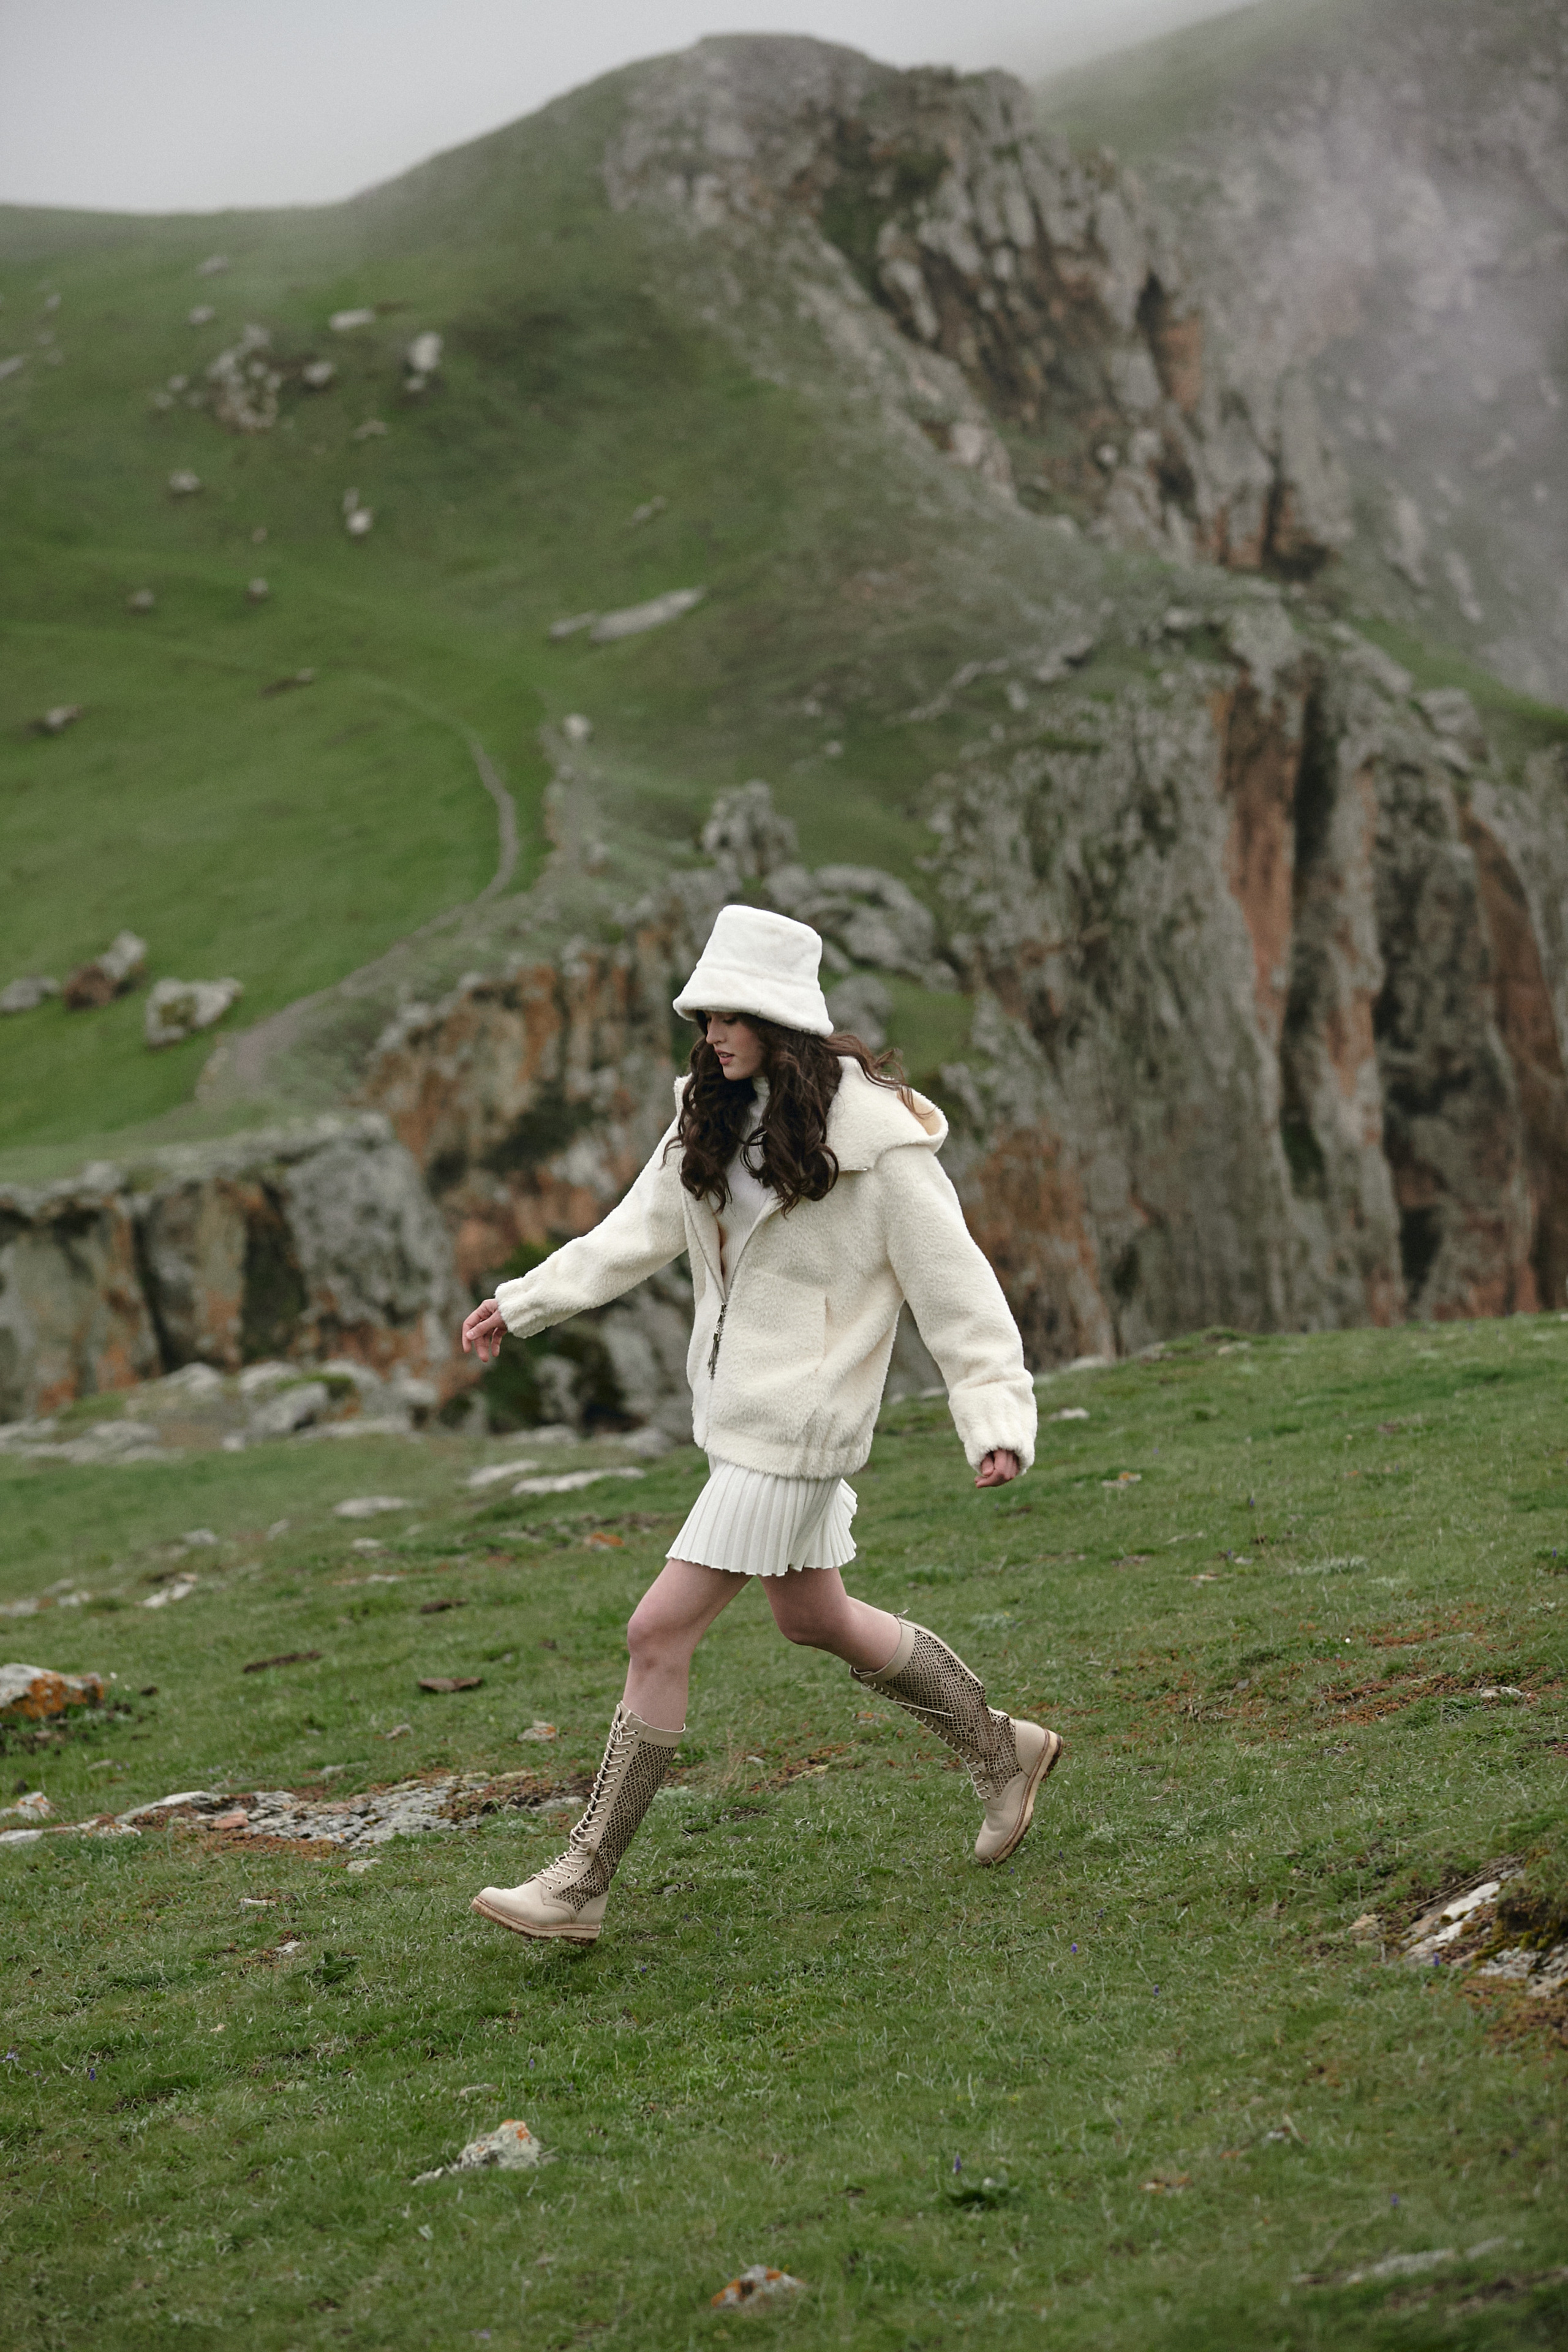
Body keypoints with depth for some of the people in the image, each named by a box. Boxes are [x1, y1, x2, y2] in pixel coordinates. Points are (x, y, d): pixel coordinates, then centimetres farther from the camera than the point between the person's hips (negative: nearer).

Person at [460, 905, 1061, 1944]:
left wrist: (998, 1419, -24)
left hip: (796, 1424, -9)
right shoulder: (717, 1118, 5)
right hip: (738, 1410, 9)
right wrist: (524, 1304, 14)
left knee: (660, 1632, -9)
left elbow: (958, 1291, -17)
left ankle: (582, 1885, -1)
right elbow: (640, 1231, 16)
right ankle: (1001, 1751, 40)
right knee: (815, 1617, 21)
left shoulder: (875, 1145, -18)